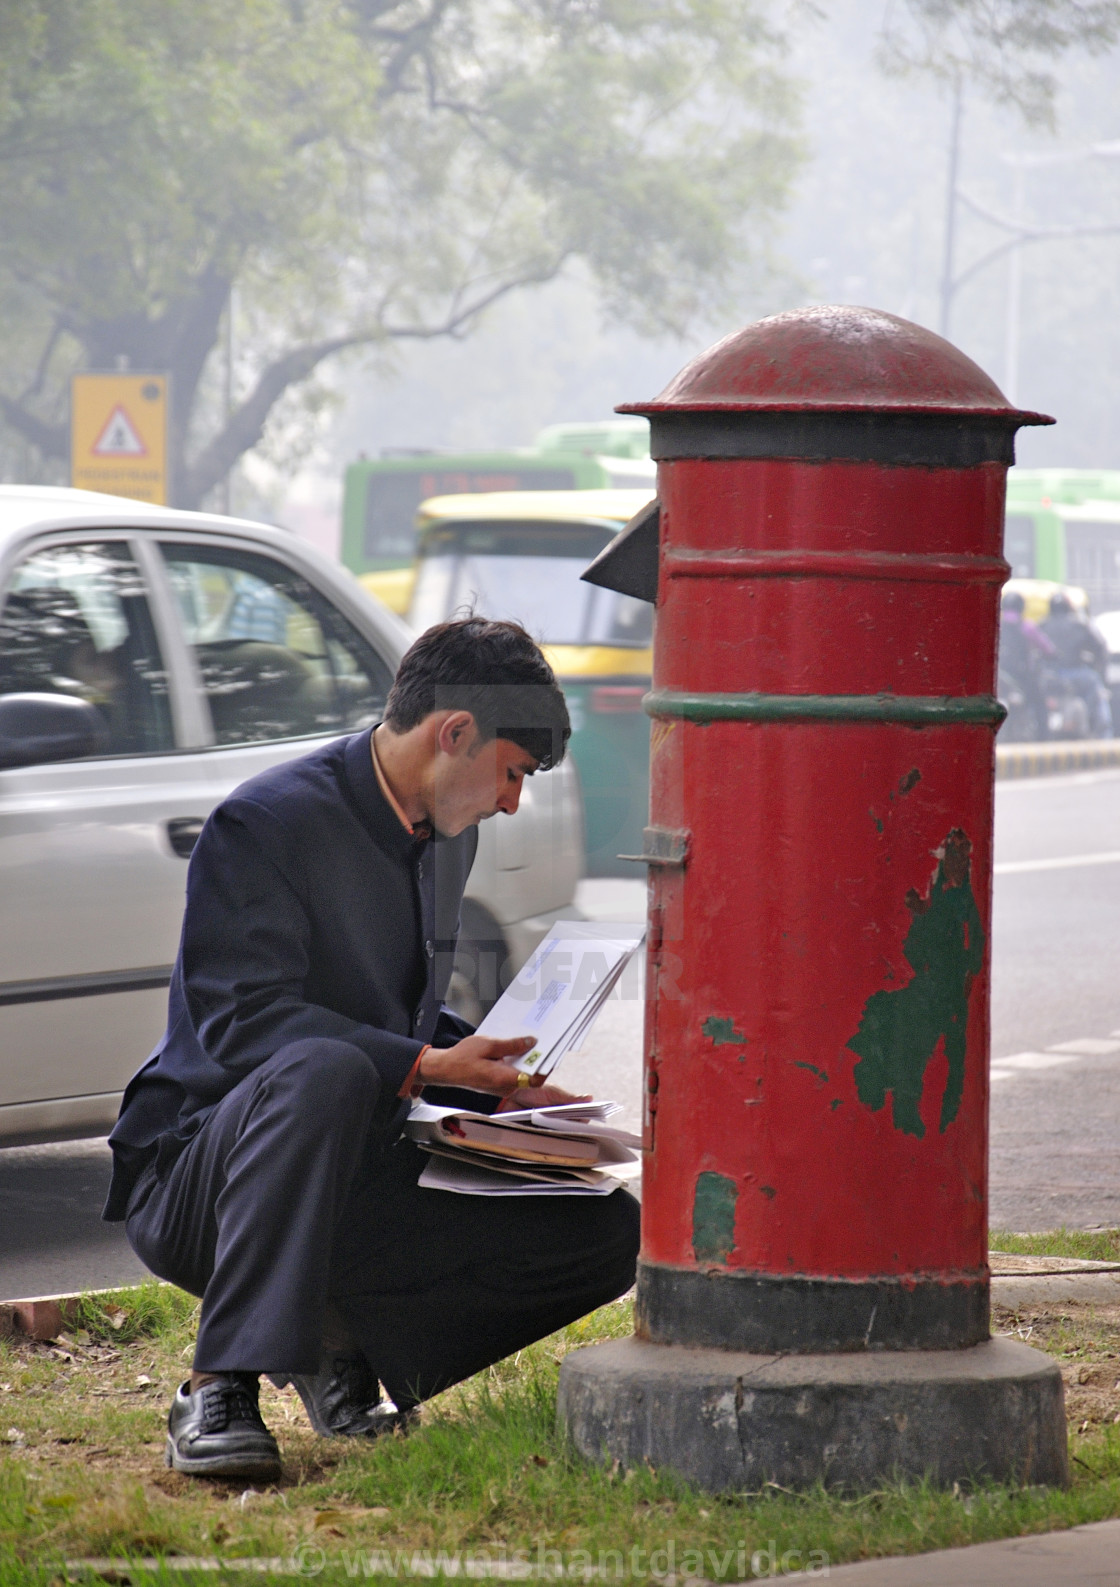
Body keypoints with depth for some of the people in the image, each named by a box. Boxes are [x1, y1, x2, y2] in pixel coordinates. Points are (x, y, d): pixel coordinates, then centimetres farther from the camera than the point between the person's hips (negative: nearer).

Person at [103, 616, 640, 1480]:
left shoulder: (447, 838, 12)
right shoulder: (266, 823, -16)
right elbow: (240, 1021, -25)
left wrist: (504, 1086, 4)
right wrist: (424, 1066, -29)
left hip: (353, 1182, 7)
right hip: (192, 1175, -7)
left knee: (611, 1232, -10)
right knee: (324, 1071, -42)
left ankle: (352, 1343, 4)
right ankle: (220, 1397, -38)